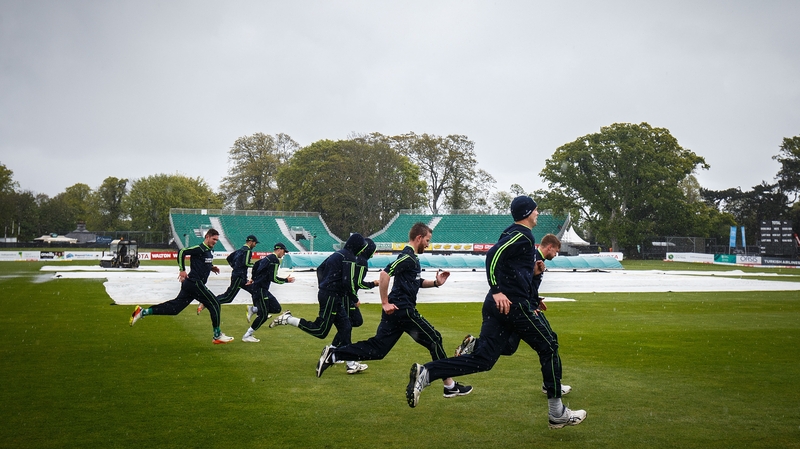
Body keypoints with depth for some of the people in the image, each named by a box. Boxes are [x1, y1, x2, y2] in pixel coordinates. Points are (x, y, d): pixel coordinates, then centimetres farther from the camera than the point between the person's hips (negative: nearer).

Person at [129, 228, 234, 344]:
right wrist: (182, 270, -22)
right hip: (195, 283, -9)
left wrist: (211, 267, 15)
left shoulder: (209, 251, 15)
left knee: (174, 307, 9)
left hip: (190, 284, 9)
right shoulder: (200, 248, -13)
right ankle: (217, 336, 5)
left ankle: (142, 312, 10)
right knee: (214, 304, -3)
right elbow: (182, 252, -20)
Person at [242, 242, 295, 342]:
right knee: (263, 315, -6)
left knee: (276, 308, 8)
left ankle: (252, 309, 11)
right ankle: (247, 336, 0)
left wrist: (254, 279, 32)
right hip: (260, 289, -10)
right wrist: (286, 280, -7)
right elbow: (273, 278, -17)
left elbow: (255, 265, 27)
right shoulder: (275, 260, -13)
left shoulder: (268, 258, 16)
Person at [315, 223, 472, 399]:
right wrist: (385, 302, -21)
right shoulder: (408, 257, -13)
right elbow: (385, 273, -25)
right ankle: (450, 386, 8)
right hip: (403, 310, -10)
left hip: (395, 311, 10)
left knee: (376, 348, 7)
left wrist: (435, 283, 12)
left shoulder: (412, 257, 19)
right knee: (434, 339, 0)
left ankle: (332, 354, 3)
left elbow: (417, 282, 29)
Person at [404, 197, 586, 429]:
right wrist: (497, 291, -25)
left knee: (482, 359, 3)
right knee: (548, 347, 6)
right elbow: (493, 255, -22)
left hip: (498, 305, 9)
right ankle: (557, 414, 12)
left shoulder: (511, 233, 22)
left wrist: (532, 270, 24)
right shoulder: (523, 235, -7)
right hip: (514, 304, -9)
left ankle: (425, 373, -11)